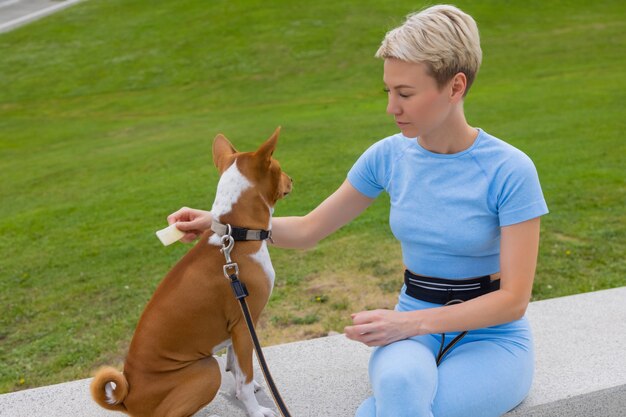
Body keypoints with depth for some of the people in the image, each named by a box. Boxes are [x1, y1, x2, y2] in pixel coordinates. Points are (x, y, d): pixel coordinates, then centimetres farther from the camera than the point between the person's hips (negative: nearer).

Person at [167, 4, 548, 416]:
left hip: (492, 338, -2)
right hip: (413, 328, 2)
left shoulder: (510, 171, -16)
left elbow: (513, 299, -16)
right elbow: (309, 229, 5)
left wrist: (410, 322, -25)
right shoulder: (389, 155, -4)